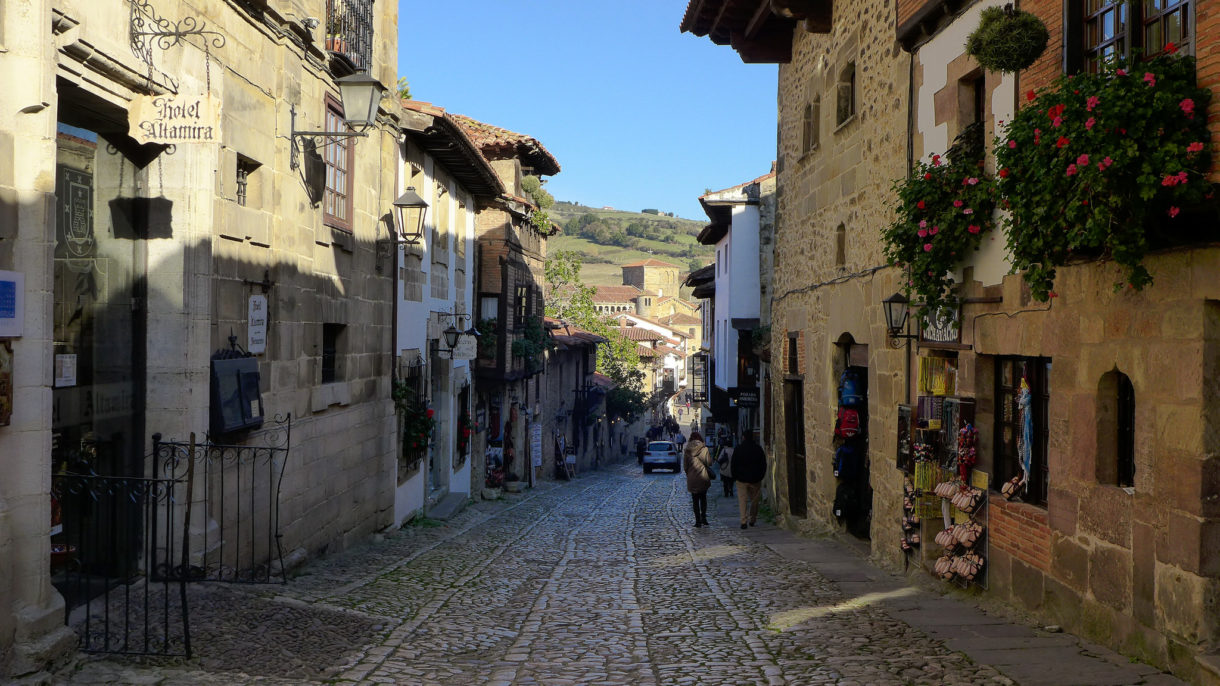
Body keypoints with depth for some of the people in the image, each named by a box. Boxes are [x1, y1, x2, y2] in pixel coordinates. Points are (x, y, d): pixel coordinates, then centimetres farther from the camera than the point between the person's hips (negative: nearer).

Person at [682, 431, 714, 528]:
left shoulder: (687, 450, -2)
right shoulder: (704, 449, -6)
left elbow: (685, 466, 2)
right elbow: (709, 462, -4)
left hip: (692, 478, 0)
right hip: (703, 477, 0)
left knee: (695, 500, 7)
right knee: (703, 498, 18)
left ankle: (698, 520, 3)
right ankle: (703, 517, 10)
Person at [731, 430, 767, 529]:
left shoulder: (738, 449, -3)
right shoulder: (758, 449, -1)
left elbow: (733, 465, 0)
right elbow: (764, 464, 3)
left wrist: (735, 476, 10)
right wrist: (760, 476, 11)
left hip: (742, 479, -1)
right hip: (755, 480, 1)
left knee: (742, 500, 0)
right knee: (754, 500, 13)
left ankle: (744, 521, -9)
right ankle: (752, 520, 18)